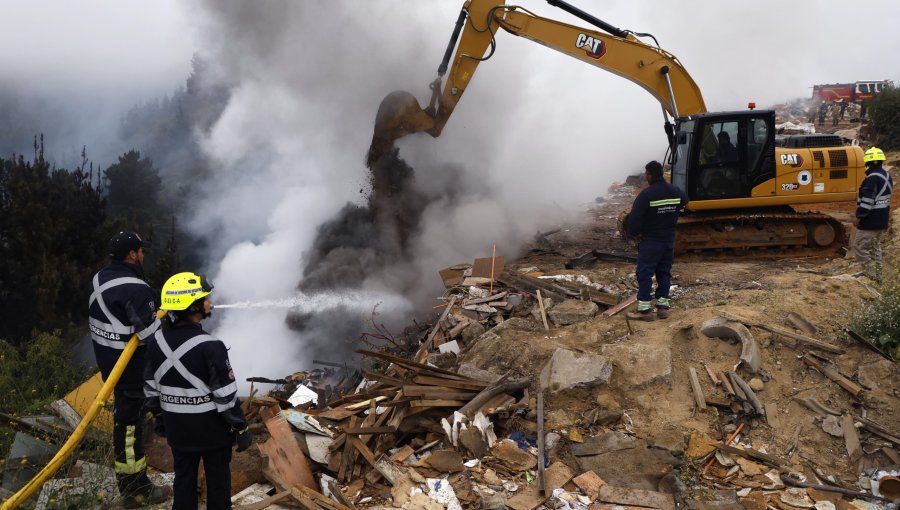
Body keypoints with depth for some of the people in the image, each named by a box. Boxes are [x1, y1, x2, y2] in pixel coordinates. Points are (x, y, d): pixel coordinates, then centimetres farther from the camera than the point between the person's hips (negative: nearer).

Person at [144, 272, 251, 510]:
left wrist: (159, 417, 21)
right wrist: (241, 428, -9)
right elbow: (226, 396, -20)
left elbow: (151, 387, 7)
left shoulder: (156, 342, -5)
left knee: (183, 477, 18)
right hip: (211, 428, -5)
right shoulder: (210, 346, -25)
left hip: (177, 427, 5)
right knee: (217, 478, 13)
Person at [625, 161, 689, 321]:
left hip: (650, 241, -6)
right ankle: (663, 306, 16)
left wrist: (634, 233, -6)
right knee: (664, 273, 14)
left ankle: (644, 309, -4)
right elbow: (684, 201, 25)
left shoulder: (646, 194, -22)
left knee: (644, 273, -2)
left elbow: (634, 218, -24)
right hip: (669, 240, 6)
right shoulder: (676, 192, 1)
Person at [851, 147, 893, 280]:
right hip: (882, 220, 10)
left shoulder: (873, 178, -22)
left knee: (858, 247, -2)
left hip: (870, 221, -10)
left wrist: (859, 216, -19)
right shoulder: (887, 176, 10)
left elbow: (867, 200, -26)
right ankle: (877, 274, 23)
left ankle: (871, 274, -4)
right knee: (875, 247, 20)